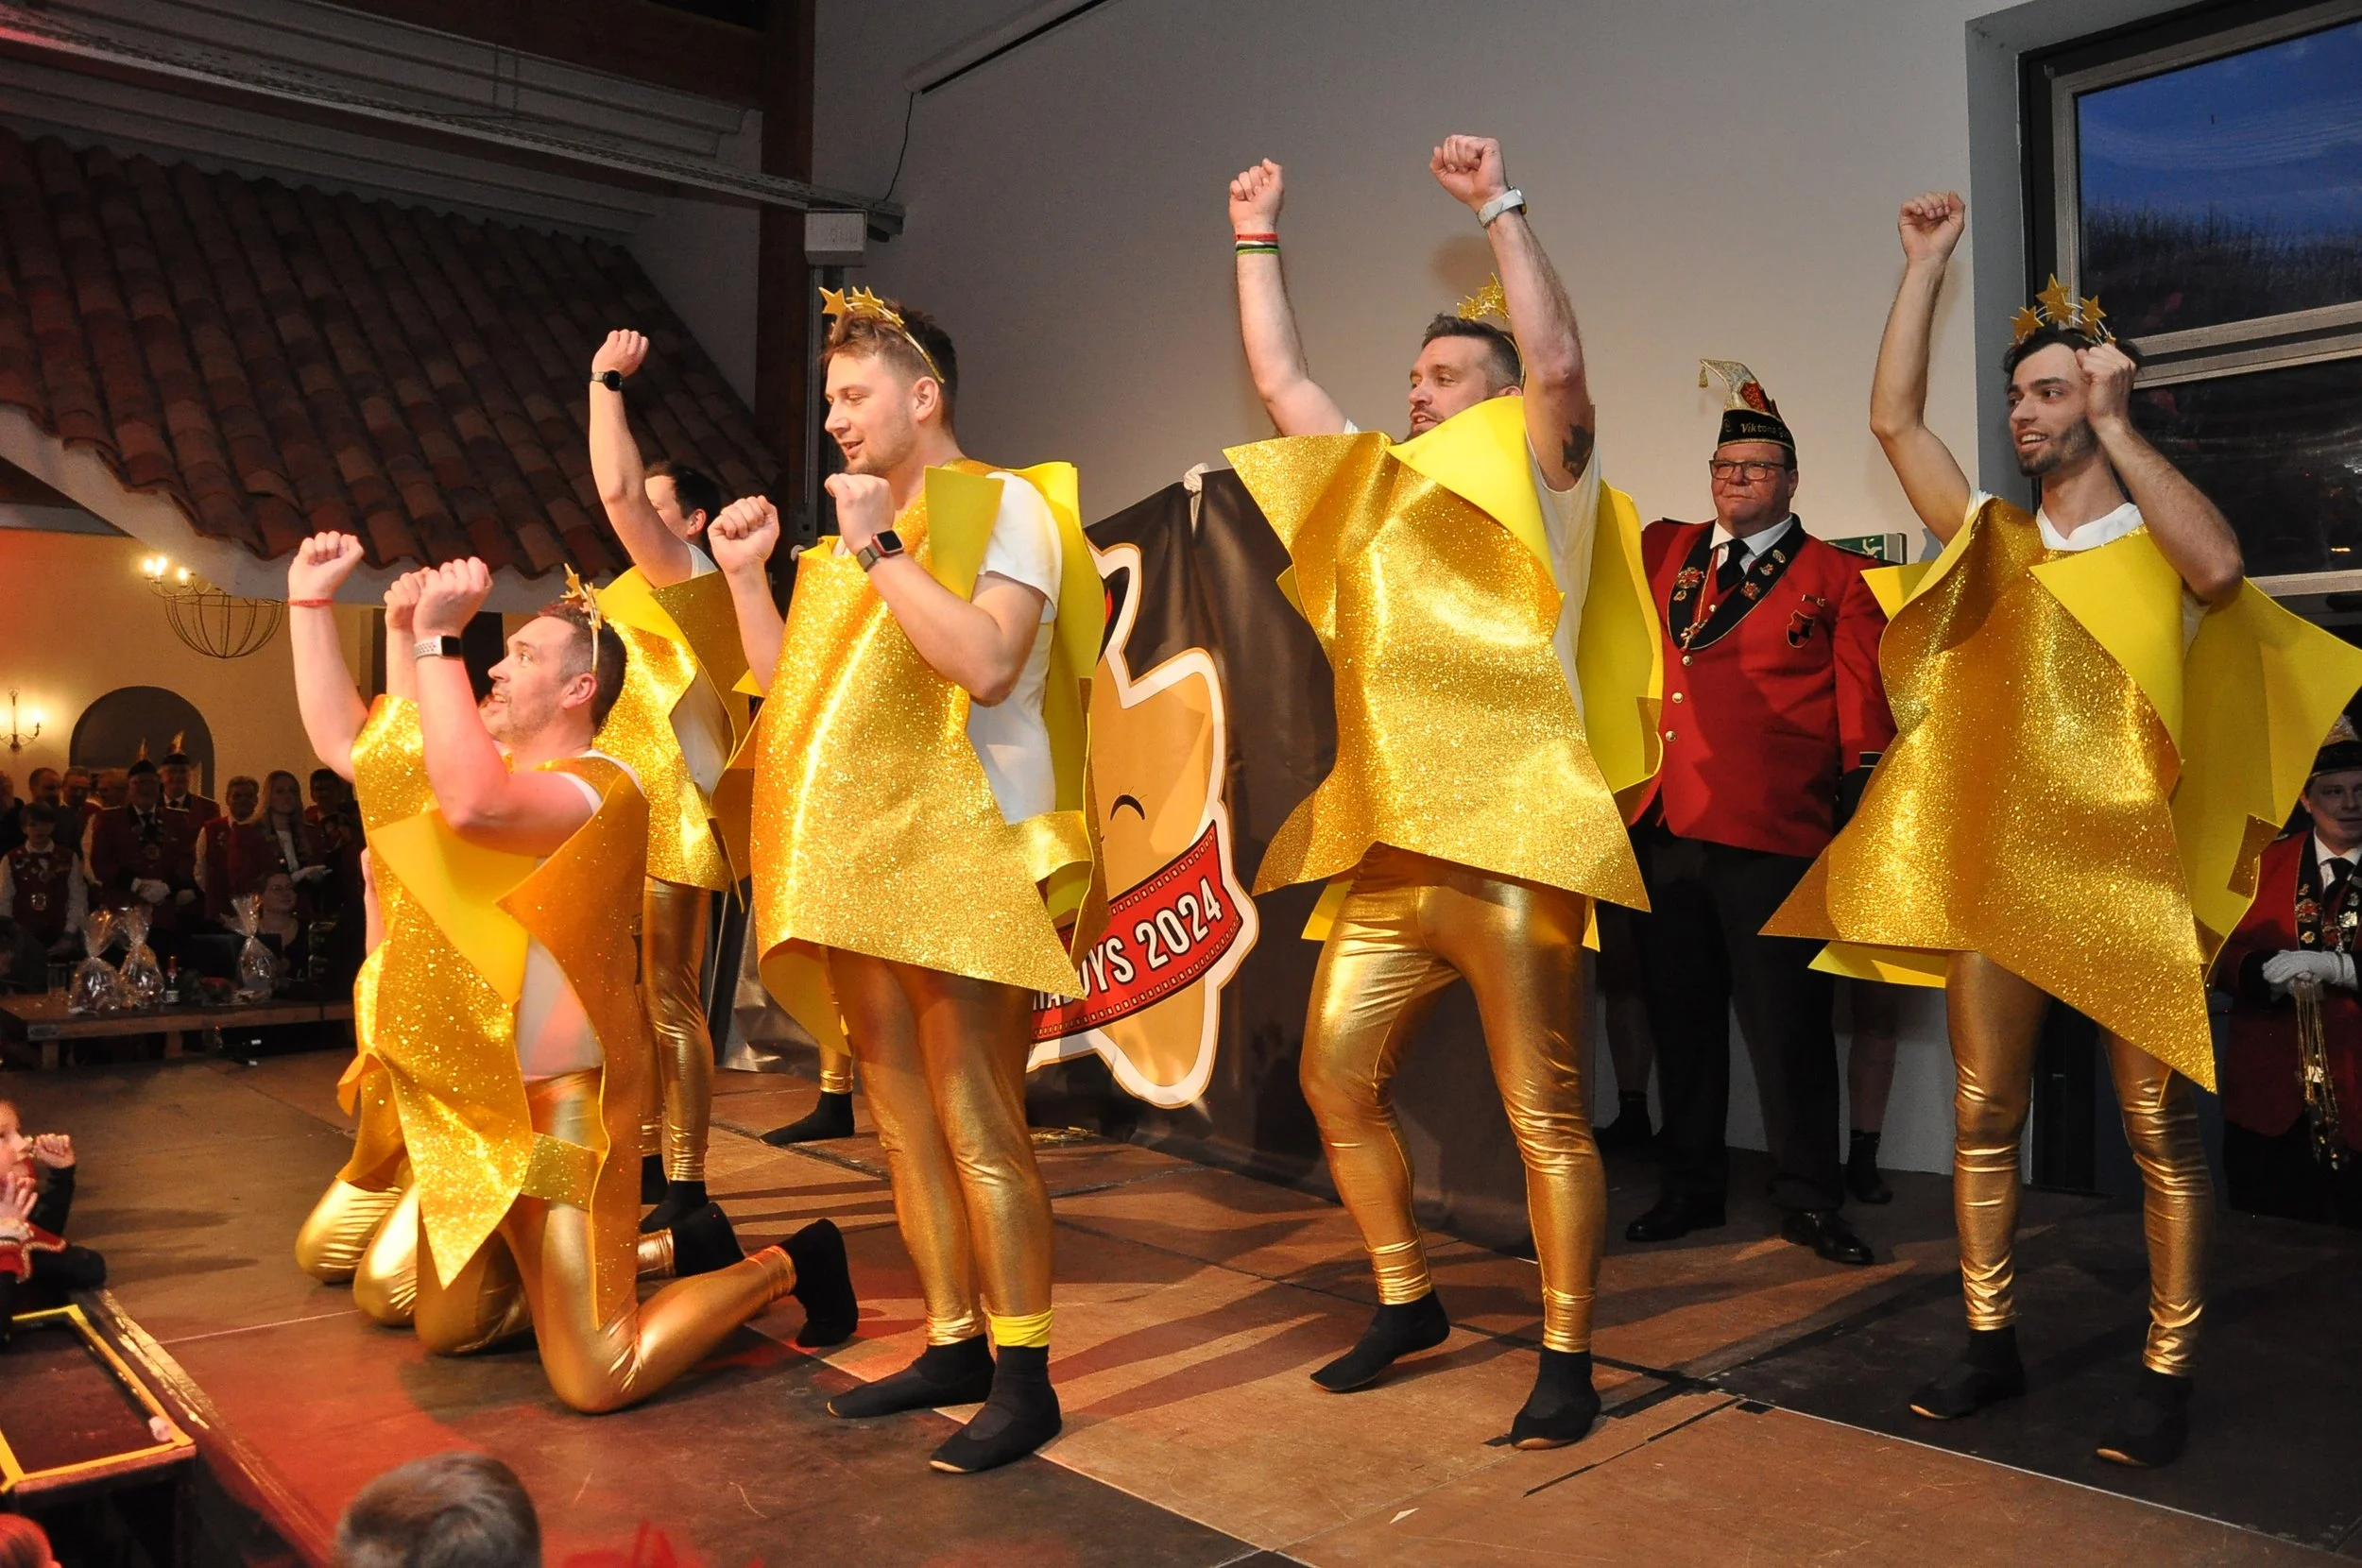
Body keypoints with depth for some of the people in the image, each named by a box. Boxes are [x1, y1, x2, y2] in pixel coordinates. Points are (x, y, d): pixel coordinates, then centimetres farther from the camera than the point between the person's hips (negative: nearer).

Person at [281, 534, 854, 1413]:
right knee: (443, 1329, 20)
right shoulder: (491, 768, 11)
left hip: (551, 1109, -9)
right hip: (470, 1110, 10)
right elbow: (340, 741, 14)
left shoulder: (600, 788, -18)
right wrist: (311, 600, 10)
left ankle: (787, 1266, 9)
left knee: (596, 1383, -11)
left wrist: (436, 638, -31)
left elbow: (473, 806, -37)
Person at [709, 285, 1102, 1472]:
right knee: (903, 1117, 11)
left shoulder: (1002, 504, -4)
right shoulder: (863, 531, 19)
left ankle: (1023, 1378, 3)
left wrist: (878, 551, -17)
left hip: (961, 856, -8)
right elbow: (787, 683, 20)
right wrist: (746, 573, 10)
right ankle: (953, 1345, 22)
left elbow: (985, 663, -21)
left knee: (976, 1123, -7)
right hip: (860, 863, 8)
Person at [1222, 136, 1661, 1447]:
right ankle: (1406, 1302, 27)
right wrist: (1257, 238, 24)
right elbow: (1278, 378, 22)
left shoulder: (1537, 482, 4)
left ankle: (1566, 1360, 11)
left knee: (1544, 1115, -1)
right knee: (1337, 1083, 9)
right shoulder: (1375, 483, 19)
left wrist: (1499, 205, -11)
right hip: (1384, 851, 7)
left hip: (1508, 848, -6)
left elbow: (1558, 362, -14)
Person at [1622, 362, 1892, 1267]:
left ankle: (1808, 1201, 16)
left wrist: (1863, 820, -2)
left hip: (1775, 837, -4)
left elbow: (1864, 709, 3)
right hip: (1665, 827, 4)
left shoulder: (1837, 579, 5)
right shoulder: (1666, 553, 14)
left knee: (1787, 1023, 1)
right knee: (1680, 1017, 11)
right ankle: (1690, 1188, 25)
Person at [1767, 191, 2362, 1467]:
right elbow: (1892, 417, 9)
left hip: (2125, 856, -3)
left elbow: (2220, 564, -19)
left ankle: (2165, 1374, 12)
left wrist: (2115, 430, -10)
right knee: (1984, 1115, 7)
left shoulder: (2154, 539, 5)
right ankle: (1990, 1346, 19)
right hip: (1996, 858, 4)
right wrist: (1926, 262, 10)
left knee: (2157, 1125, 1)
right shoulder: (1997, 543, 13)